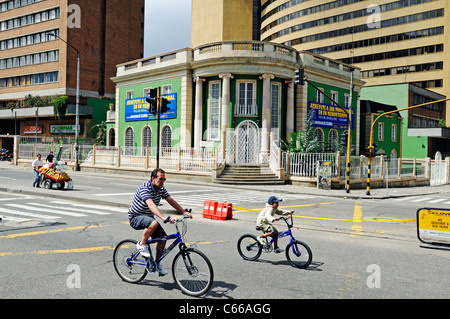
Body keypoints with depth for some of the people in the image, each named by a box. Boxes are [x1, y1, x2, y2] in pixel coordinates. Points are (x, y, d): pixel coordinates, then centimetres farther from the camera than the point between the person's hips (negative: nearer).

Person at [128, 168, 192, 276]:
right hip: (135, 217, -8)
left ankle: (157, 263, 11)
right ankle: (141, 244, -14)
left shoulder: (161, 189, 0)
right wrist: (164, 217, -49)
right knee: (154, 223, -37)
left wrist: (184, 212, -9)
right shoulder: (144, 188, -26)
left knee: (163, 238, -6)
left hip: (148, 217, 8)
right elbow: (151, 205, -38)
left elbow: (171, 201, 3)